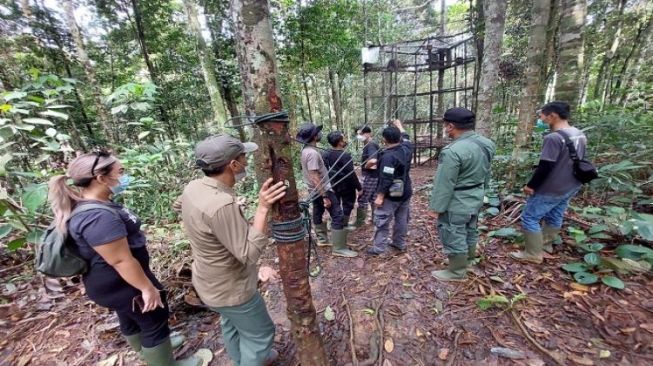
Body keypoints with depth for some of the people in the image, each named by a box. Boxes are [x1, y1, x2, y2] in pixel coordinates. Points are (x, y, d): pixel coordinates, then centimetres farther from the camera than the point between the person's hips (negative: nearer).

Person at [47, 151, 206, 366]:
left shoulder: (93, 206, 1)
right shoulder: (98, 217, -33)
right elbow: (121, 260, -30)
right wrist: (147, 288, -21)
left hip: (118, 282, 10)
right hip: (122, 284, -10)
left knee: (131, 319, 28)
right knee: (154, 321, 10)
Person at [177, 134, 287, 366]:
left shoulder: (193, 187, -9)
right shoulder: (222, 205, -38)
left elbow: (179, 204, 16)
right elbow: (249, 254, -33)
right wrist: (263, 209, -37)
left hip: (211, 281, 9)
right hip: (230, 289, -9)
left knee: (231, 324, 32)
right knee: (260, 334, 16)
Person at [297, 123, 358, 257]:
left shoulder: (306, 149, 5)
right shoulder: (312, 153, -25)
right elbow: (314, 177, -28)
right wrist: (325, 196, -26)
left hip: (315, 190, 11)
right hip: (322, 189, -10)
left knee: (318, 213, 19)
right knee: (338, 216, -6)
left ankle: (322, 239, 35)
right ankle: (338, 248, -1)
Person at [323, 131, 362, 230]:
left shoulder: (325, 154, -4)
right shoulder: (345, 156, -25)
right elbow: (351, 174, -23)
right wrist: (359, 187, -14)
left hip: (332, 185, 7)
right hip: (346, 186, -6)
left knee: (335, 205, 20)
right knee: (347, 204, 12)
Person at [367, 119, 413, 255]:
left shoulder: (388, 156, -24)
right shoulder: (406, 148, -1)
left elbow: (386, 179, -26)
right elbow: (406, 138, 24)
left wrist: (380, 197, -21)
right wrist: (399, 126, 37)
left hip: (391, 195, -8)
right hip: (405, 192, 8)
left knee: (382, 221, 2)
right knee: (402, 219, 18)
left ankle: (379, 248, 10)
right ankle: (400, 243, 32)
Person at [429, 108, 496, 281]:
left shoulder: (453, 151, -29)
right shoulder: (487, 143, 1)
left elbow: (444, 184, -24)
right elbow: (486, 174, 12)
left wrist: (437, 207, -15)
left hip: (456, 204, -9)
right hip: (476, 198, 9)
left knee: (454, 237, 8)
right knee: (470, 230, 26)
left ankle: (457, 272, 24)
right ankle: (469, 258, 47)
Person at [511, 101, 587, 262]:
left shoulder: (554, 137, -25)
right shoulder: (580, 135, 6)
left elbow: (544, 167, -26)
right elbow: (578, 161, 16)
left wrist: (531, 186, -15)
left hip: (551, 189, -9)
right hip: (571, 187, 9)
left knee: (530, 218, 1)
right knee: (555, 216, 22)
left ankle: (534, 254, 8)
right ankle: (546, 243, 40)